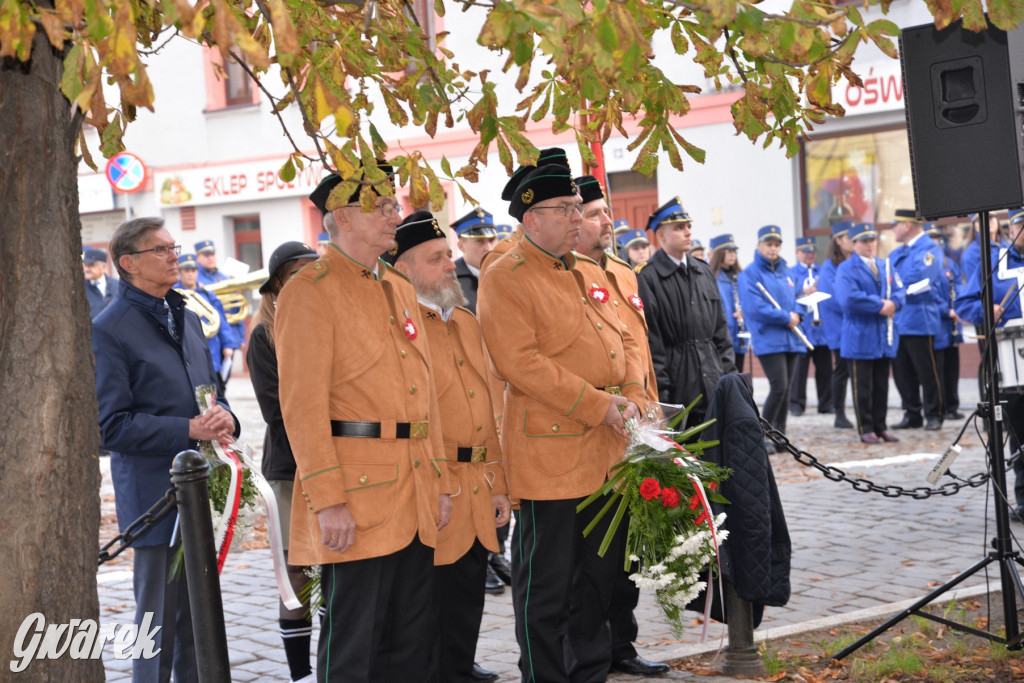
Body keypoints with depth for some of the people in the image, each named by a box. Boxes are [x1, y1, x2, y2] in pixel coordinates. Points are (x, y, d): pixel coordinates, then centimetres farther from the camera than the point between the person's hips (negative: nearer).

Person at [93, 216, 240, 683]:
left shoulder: (186, 318, 15)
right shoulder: (109, 330, -9)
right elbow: (112, 426, -13)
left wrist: (224, 420, -1)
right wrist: (189, 430, -20)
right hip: (154, 494, -7)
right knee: (159, 616, -2)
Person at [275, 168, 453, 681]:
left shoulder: (399, 289, 17)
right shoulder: (310, 291, -9)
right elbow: (302, 404, -15)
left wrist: (439, 480, 15)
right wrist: (328, 500, -20)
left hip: (415, 496, 8)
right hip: (357, 494, -8)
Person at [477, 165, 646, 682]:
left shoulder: (588, 273, 16)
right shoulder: (503, 279, -10)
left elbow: (622, 340, 19)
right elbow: (522, 363, -19)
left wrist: (631, 397, -1)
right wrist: (597, 406, -19)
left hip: (607, 450, 8)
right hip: (549, 453, -8)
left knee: (600, 574, 15)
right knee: (546, 584, 0)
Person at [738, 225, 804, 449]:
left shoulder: (785, 271, 16)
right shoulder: (749, 274, -6)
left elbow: (796, 299, 19)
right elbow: (754, 307, -15)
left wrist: (796, 315, -4)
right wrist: (785, 317, -12)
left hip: (790, 339, 7)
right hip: (768, 340, -7)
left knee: (786, 388, 8)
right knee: (779, 387, -14)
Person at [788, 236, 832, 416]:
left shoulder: (823, 272, 17)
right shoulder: (791, 273, 6)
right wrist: (802, 292, -19)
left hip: (823, 327, 3)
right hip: (801, 327, -3)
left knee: (825, 368, 4)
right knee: (799, 367, -3)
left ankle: (826, 403, 12)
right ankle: (796, 403, 4)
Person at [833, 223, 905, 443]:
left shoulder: (885, 266, 14)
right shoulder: (846, 269, -6)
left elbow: (899, 291, 9)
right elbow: (849, 299, -20)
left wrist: (892, 303, -14)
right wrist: (879, 305, -16)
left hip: (884, 337, 6)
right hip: (860, 338, -6)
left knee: (881, 385, 10)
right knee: (862, 386, -1)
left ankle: (880, 426, 17)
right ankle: (866, 429, 5)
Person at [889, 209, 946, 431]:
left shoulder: (929, 249, -6)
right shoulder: (896, 253, 18)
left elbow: (919, 281, -19)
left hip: (919, 319, -8)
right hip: (897, 321, 8)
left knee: (927, 371, -2)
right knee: (902, 371, 8)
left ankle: (934, 415, 7)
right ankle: (912, 414, 17)